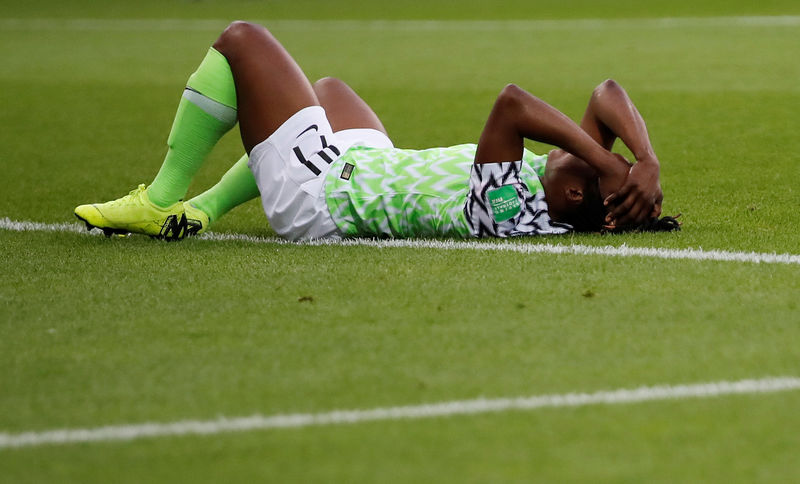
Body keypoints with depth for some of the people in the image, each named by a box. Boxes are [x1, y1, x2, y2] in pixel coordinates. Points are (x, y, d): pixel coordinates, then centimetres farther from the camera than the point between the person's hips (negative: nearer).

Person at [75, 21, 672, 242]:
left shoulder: (504, 212, -41)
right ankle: (203, 207, 40)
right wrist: (647, 161, -32)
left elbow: (512, 103, -51)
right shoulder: (574, 202, -19)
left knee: (242, 39, 2)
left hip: (316, 193, -8)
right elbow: (608, 94, -16)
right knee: (328, 86, 35)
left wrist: (612, 166, -49)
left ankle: (162, 202, 16)